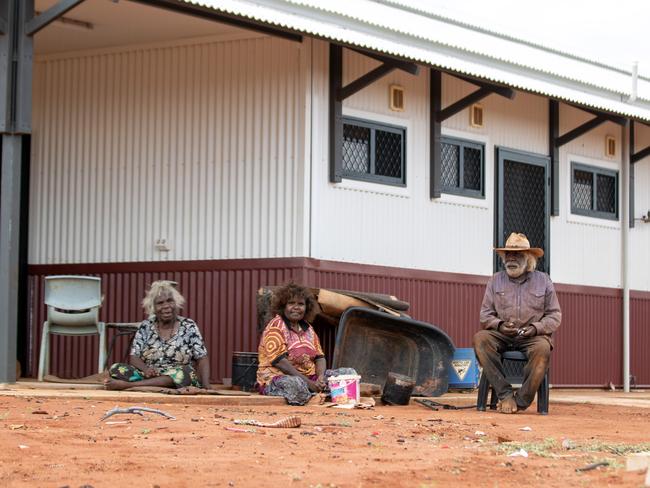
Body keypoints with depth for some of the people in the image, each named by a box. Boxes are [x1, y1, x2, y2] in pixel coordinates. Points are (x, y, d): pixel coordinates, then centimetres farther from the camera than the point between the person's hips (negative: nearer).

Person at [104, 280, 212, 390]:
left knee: (183, 373, -37)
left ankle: (127, 384, -39)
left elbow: (202, 359, -1)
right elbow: (134, 358, 2)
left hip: (181, 381, -2)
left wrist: (206, 388, -18)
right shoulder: (146, 326, 7)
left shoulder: (188, 326, 2)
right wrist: (145, 369, -21)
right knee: (115, 369, -20)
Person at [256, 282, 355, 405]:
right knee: (295, 384, -43)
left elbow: (319, 357, 12)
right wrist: (308, 382, -23)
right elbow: (278, 360, -19)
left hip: (309, 377, 8)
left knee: (349, 373, -3)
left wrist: (321, 377, -12)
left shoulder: (307, 329, 16)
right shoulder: (276, 326, -7)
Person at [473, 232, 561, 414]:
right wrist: (499, 325, -11)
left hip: (533, 336, -2)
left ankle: (521, 401, -25)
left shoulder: (543, 280, 9)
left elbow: (555, 315, 8)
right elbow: (485, 315, 11)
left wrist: (536, 328, -11)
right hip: (501, 335, 2)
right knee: (480, 338, -30)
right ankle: (505, 394, -29)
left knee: (542, 348, -36)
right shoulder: (495, 281, 12)